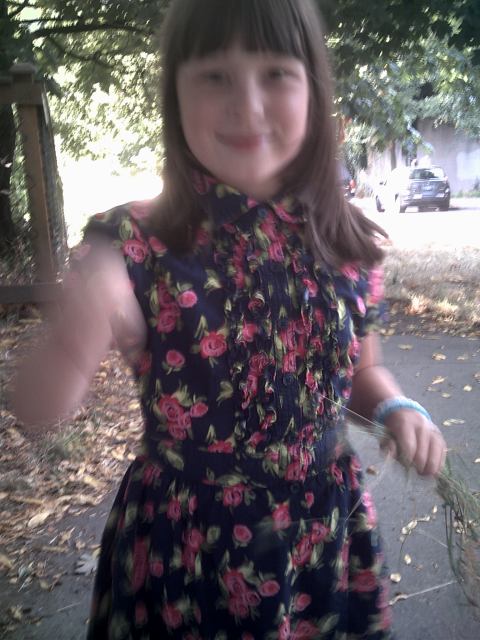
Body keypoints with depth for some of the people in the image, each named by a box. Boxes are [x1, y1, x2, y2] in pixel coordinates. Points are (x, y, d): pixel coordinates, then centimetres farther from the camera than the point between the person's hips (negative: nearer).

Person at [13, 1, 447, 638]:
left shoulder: (347, 244, -7)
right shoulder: (134, 243, -16)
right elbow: (36, 407, -15)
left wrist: (397, 409, -11)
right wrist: (76, 341, -36)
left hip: (325, 537, 3)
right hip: (182, 542, -2)